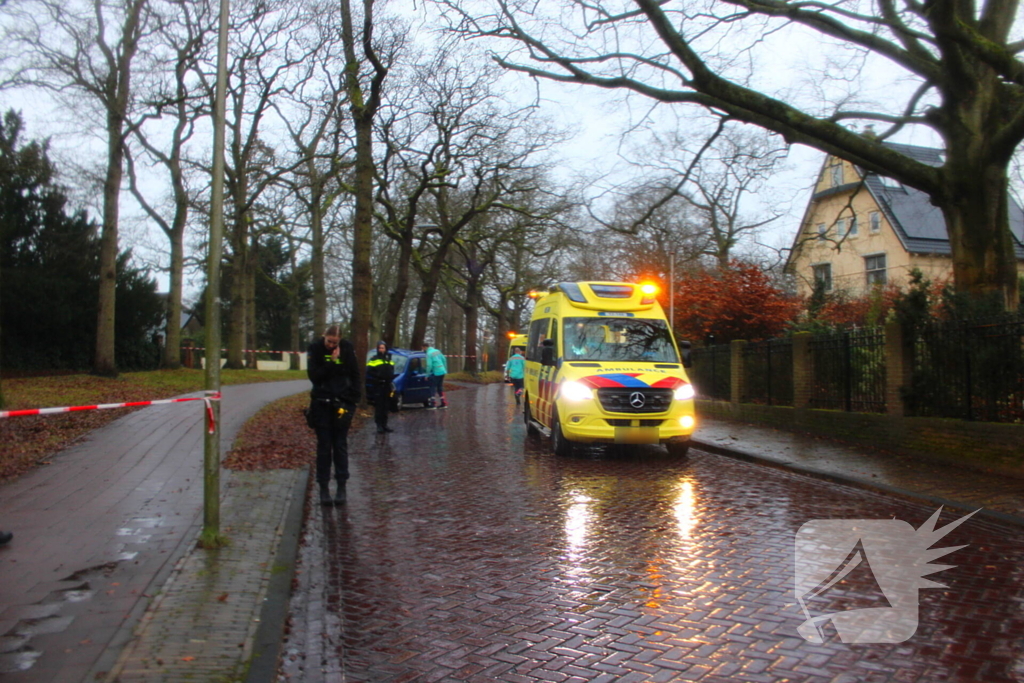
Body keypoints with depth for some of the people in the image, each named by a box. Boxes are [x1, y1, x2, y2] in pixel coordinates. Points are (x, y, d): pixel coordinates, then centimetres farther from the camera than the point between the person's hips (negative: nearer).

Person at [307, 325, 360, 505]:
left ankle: (341, 486, 10)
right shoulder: (315, 349, -4)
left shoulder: (347, 349, -1)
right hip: (321, 404, 0)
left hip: (342, 403, 0)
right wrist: (331, 363, -20)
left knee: (340, 445, 5)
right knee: (324, 446, 3)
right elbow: (313, 375, -11)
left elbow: (354, 374, 4)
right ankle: (324, 487, 9)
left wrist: (353, 398, -3)